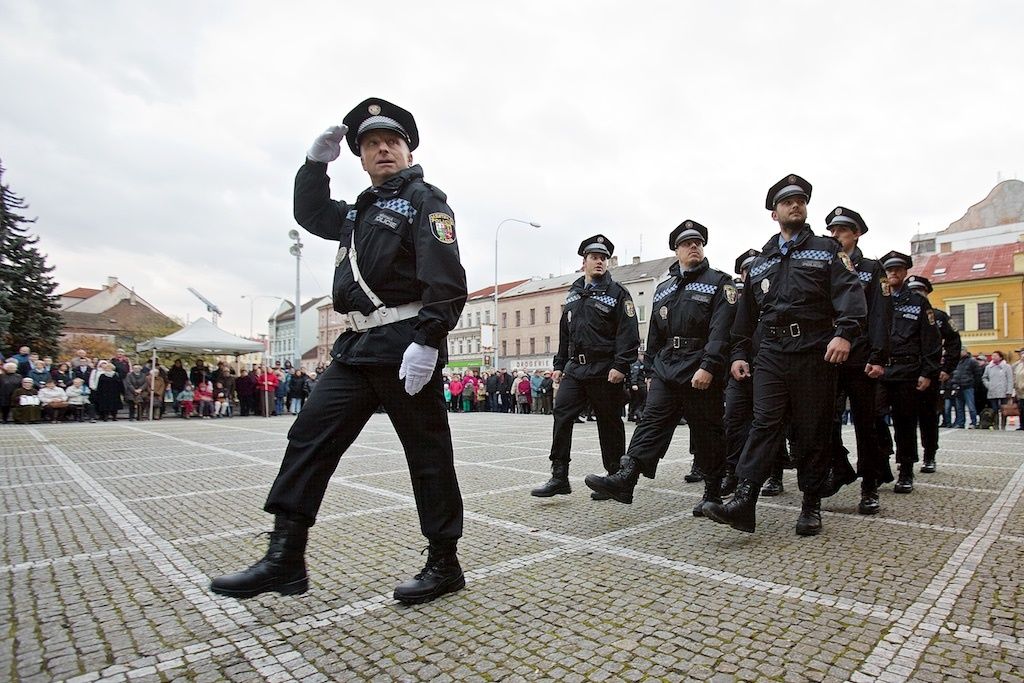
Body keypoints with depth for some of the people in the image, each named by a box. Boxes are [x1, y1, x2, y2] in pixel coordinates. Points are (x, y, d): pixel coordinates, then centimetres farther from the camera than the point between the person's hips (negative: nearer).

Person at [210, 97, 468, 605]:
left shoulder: (424, 199, -1)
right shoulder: (363, 210, 23)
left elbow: (446, 280, -14)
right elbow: (311, 214, 39)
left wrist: (427, 340, -24)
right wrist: (315, 163, 26)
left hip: (405, 348, -8)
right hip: (357, 347, 9)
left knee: (427, 454, 0)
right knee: (309, 439, 3)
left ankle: (444, 565, 14)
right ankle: (285, 558, 11)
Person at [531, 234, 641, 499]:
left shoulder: (617, 292, -1)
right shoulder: (573, 294, 16)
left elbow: (628, 332, -10)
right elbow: (564, 333, 20)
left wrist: (621, 366, -18)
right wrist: (559, 364, 16)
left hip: (605, 372, -5)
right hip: (575, 369, 5)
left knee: (609, 424, 4)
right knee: (561, 415, -5)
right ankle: (559, 477, 2)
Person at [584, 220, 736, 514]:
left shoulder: (718, 282, 1)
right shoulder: (664, 288, 18)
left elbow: (721, 330, -12)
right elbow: (655, 334, 19)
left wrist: (708, 367, -22)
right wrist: (651, 370, 16)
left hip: (702, 372, -4)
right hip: (666, 368, 4)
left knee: (707, 432, 5)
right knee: (652, 420, -7)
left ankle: (713, 493, 19)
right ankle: (625, 479, -16)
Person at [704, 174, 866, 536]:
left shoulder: (826, 250, 10)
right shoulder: (761, 262, 19)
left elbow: (849, 291, -6)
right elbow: (746, 313, 21)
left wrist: (845, 332, -22)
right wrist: (740, 353, 15)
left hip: (814, 353, -2)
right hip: (771, 354, 2)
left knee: (813, 432, 4)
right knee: (764, 425, -8)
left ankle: (811, 506, 16)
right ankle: (743, 501, -14)